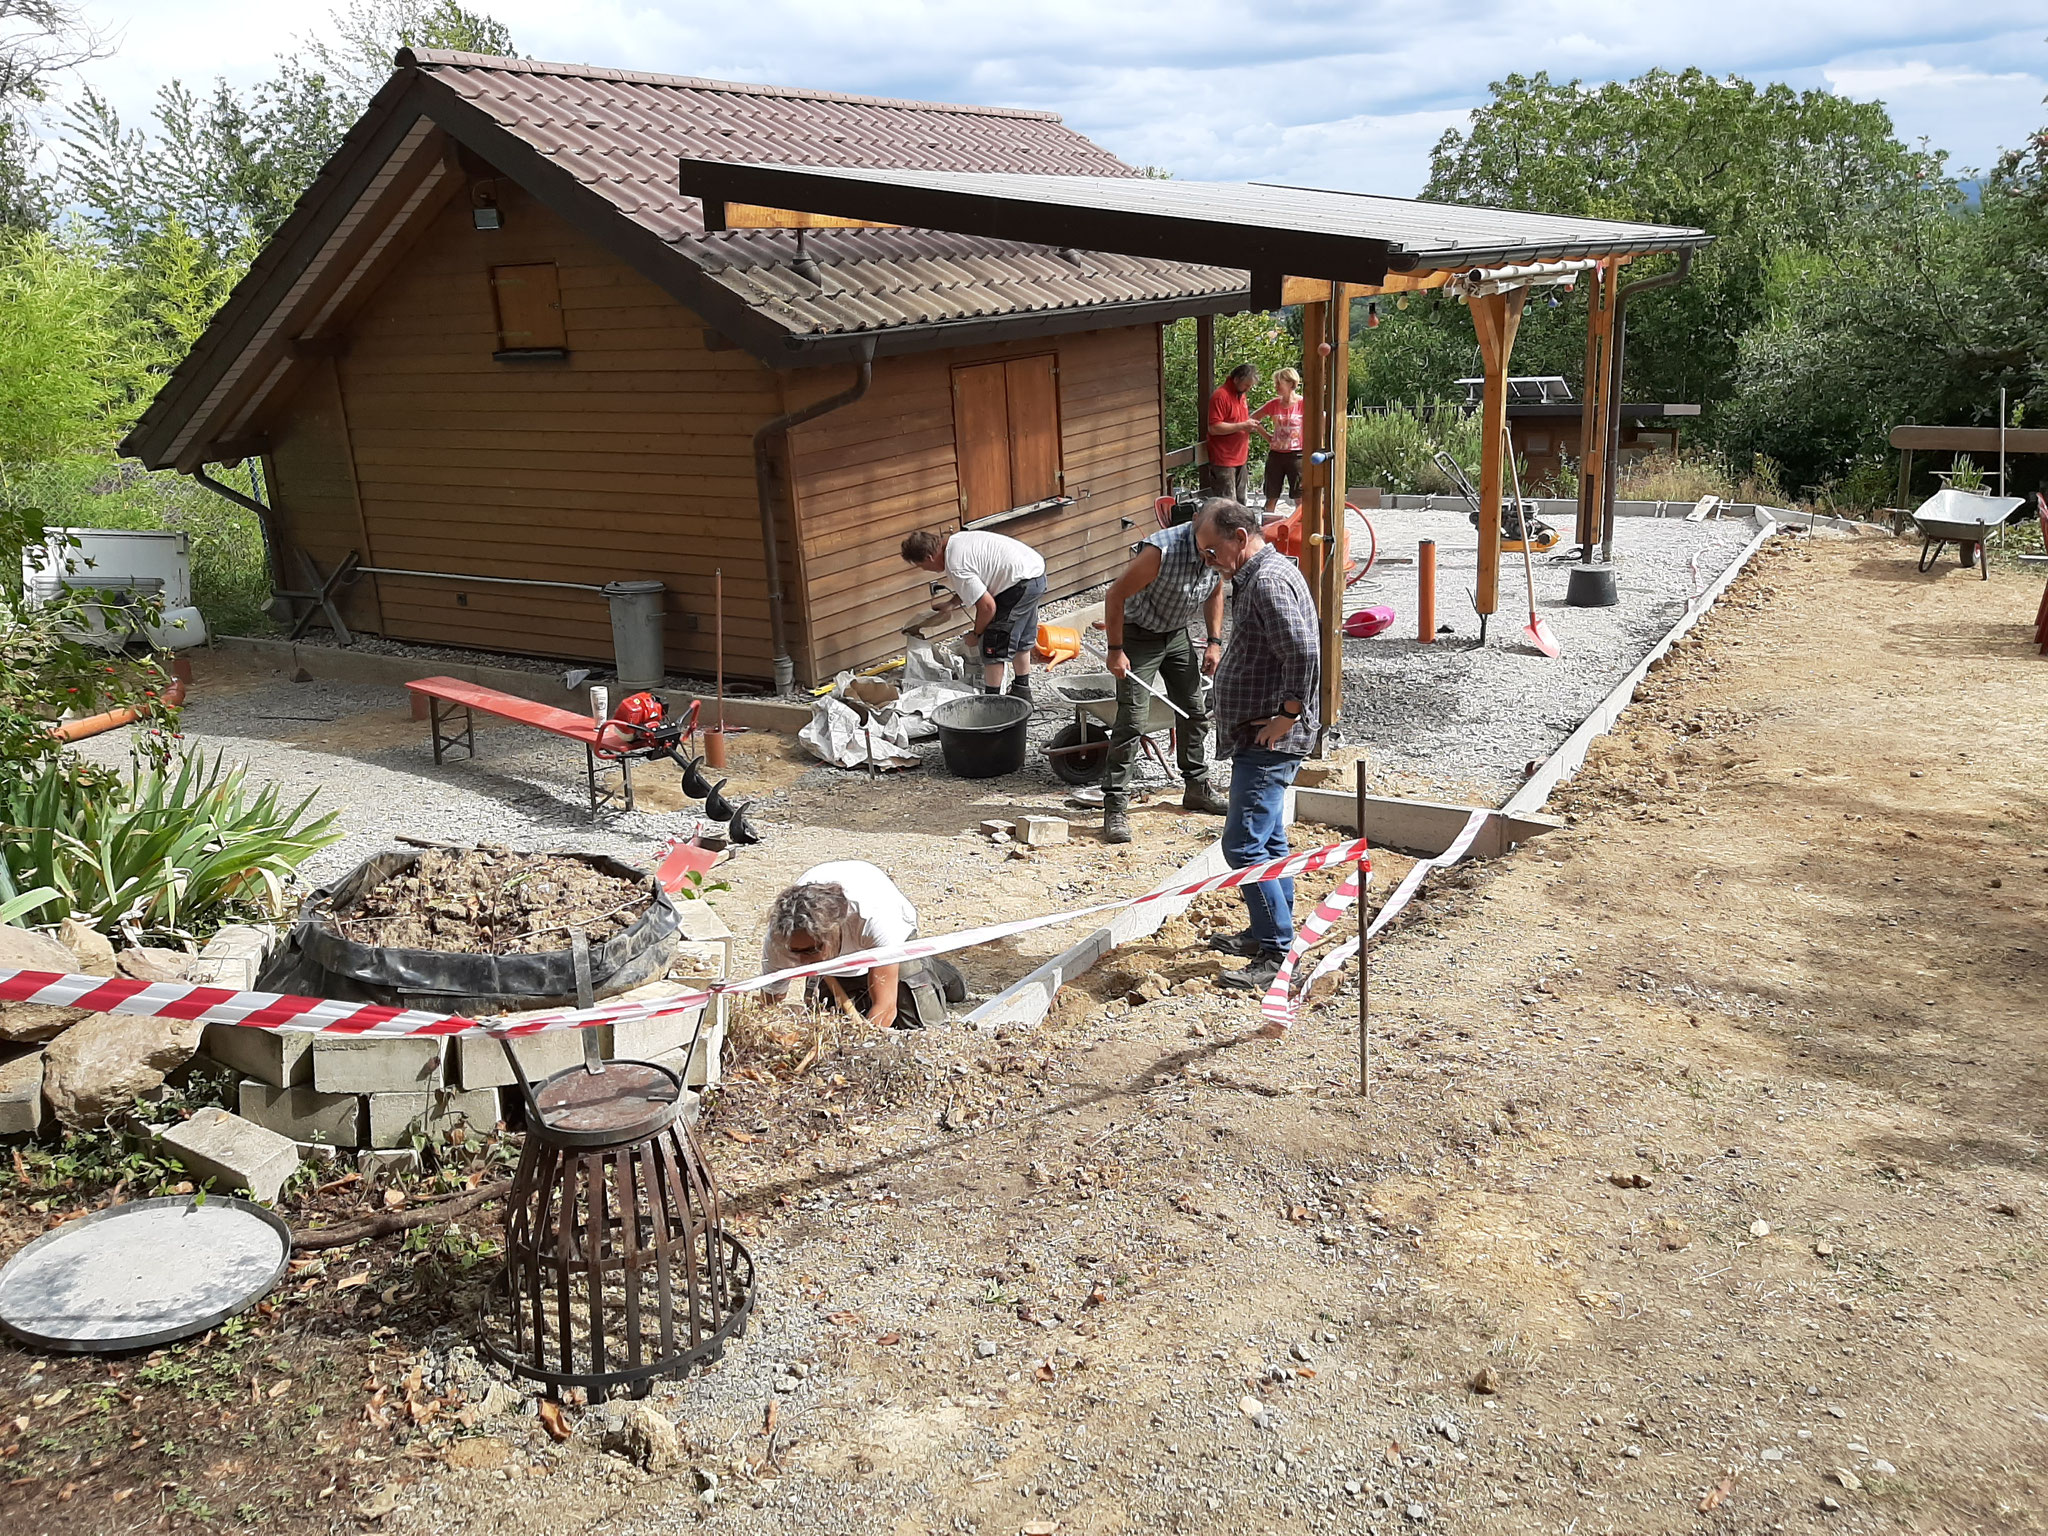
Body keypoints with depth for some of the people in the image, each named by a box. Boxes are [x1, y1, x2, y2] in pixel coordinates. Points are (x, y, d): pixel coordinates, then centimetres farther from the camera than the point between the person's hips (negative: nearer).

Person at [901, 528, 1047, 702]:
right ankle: (1022, 690, 36)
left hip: (1021, 582, -10)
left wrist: (976, 633, -2)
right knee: (1020, 637, 24)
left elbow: (987, 606, -19)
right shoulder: (956, 540, 10)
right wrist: (950, 602, 24)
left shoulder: (955, 568, -20)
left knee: (993, 643, -1)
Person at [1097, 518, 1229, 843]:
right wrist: (1115, 650, -21)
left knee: (1195, 711, 13)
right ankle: (1115, 806, -7)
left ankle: (1197, 787, 31)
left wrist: (1215, 641, 2)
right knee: (1131, 721, -12)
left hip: (1177, 634, 7)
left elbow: (1215, 592, 10)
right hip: (1139, 634, -7)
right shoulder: (1162, 551, -33)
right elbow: (1116, 595, -24)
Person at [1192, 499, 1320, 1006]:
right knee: (1267, 839, 19)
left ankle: (1278, 954, -6)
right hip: (1256, 738, 11)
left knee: (1244, 845, -11)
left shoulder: (1269, 581, -19)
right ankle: (1266, 931, 31)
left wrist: (1287, 717, -21)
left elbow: (1303, 654, -30)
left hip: (1268, 742, -11)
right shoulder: (1258, 575, 15)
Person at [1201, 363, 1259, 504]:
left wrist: (1249, 425, 9)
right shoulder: (1220, 396, -15)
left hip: (1240, 459, 9)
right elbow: (1213, 428, -21)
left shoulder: (1241, 394, 14)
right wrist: (1242, 426, -22)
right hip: (1223, 460, -9)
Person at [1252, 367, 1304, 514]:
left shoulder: (1303, 404, -8)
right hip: (1275, 455, 3)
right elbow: (1253, 418, 13)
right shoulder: (1273, 404, 2)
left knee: (1300, 498, 1)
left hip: (1296, 455, -3)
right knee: (1271, 497, 9)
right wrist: (1267, 436, 6)